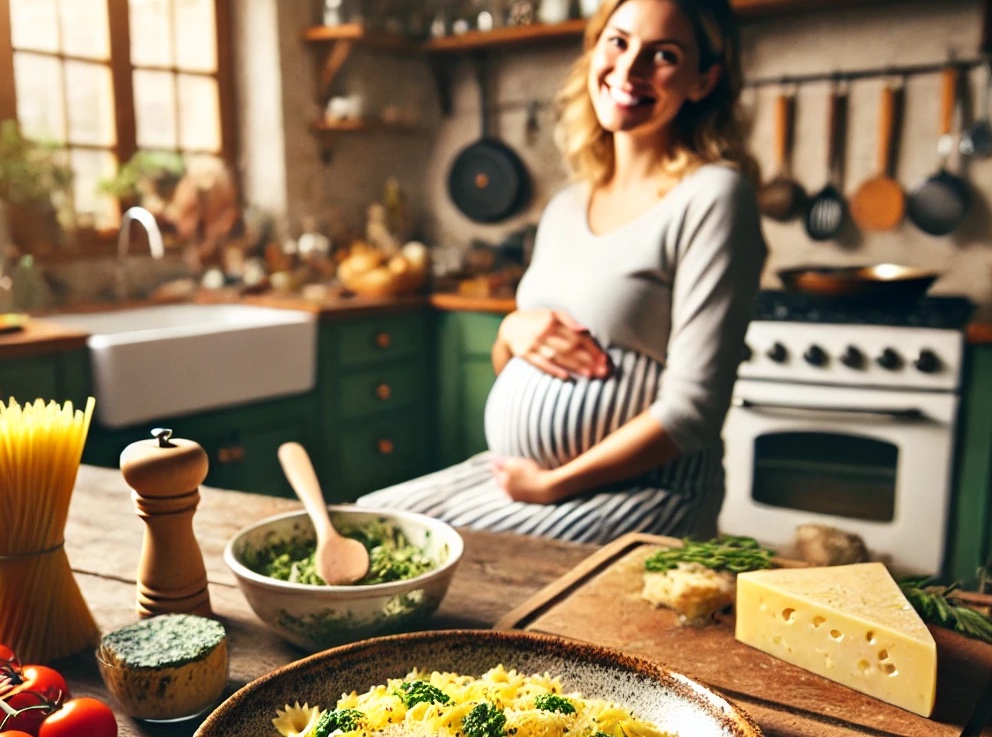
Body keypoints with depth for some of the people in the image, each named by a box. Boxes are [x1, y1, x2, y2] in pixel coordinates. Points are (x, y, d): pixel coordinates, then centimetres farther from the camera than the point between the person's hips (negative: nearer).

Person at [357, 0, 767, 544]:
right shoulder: (565, 207, 12)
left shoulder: (712, 195, -11)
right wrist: (512, 332, -5)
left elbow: (692, 408, -16)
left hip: (638, 487, -6)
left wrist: (553, 484, -15)